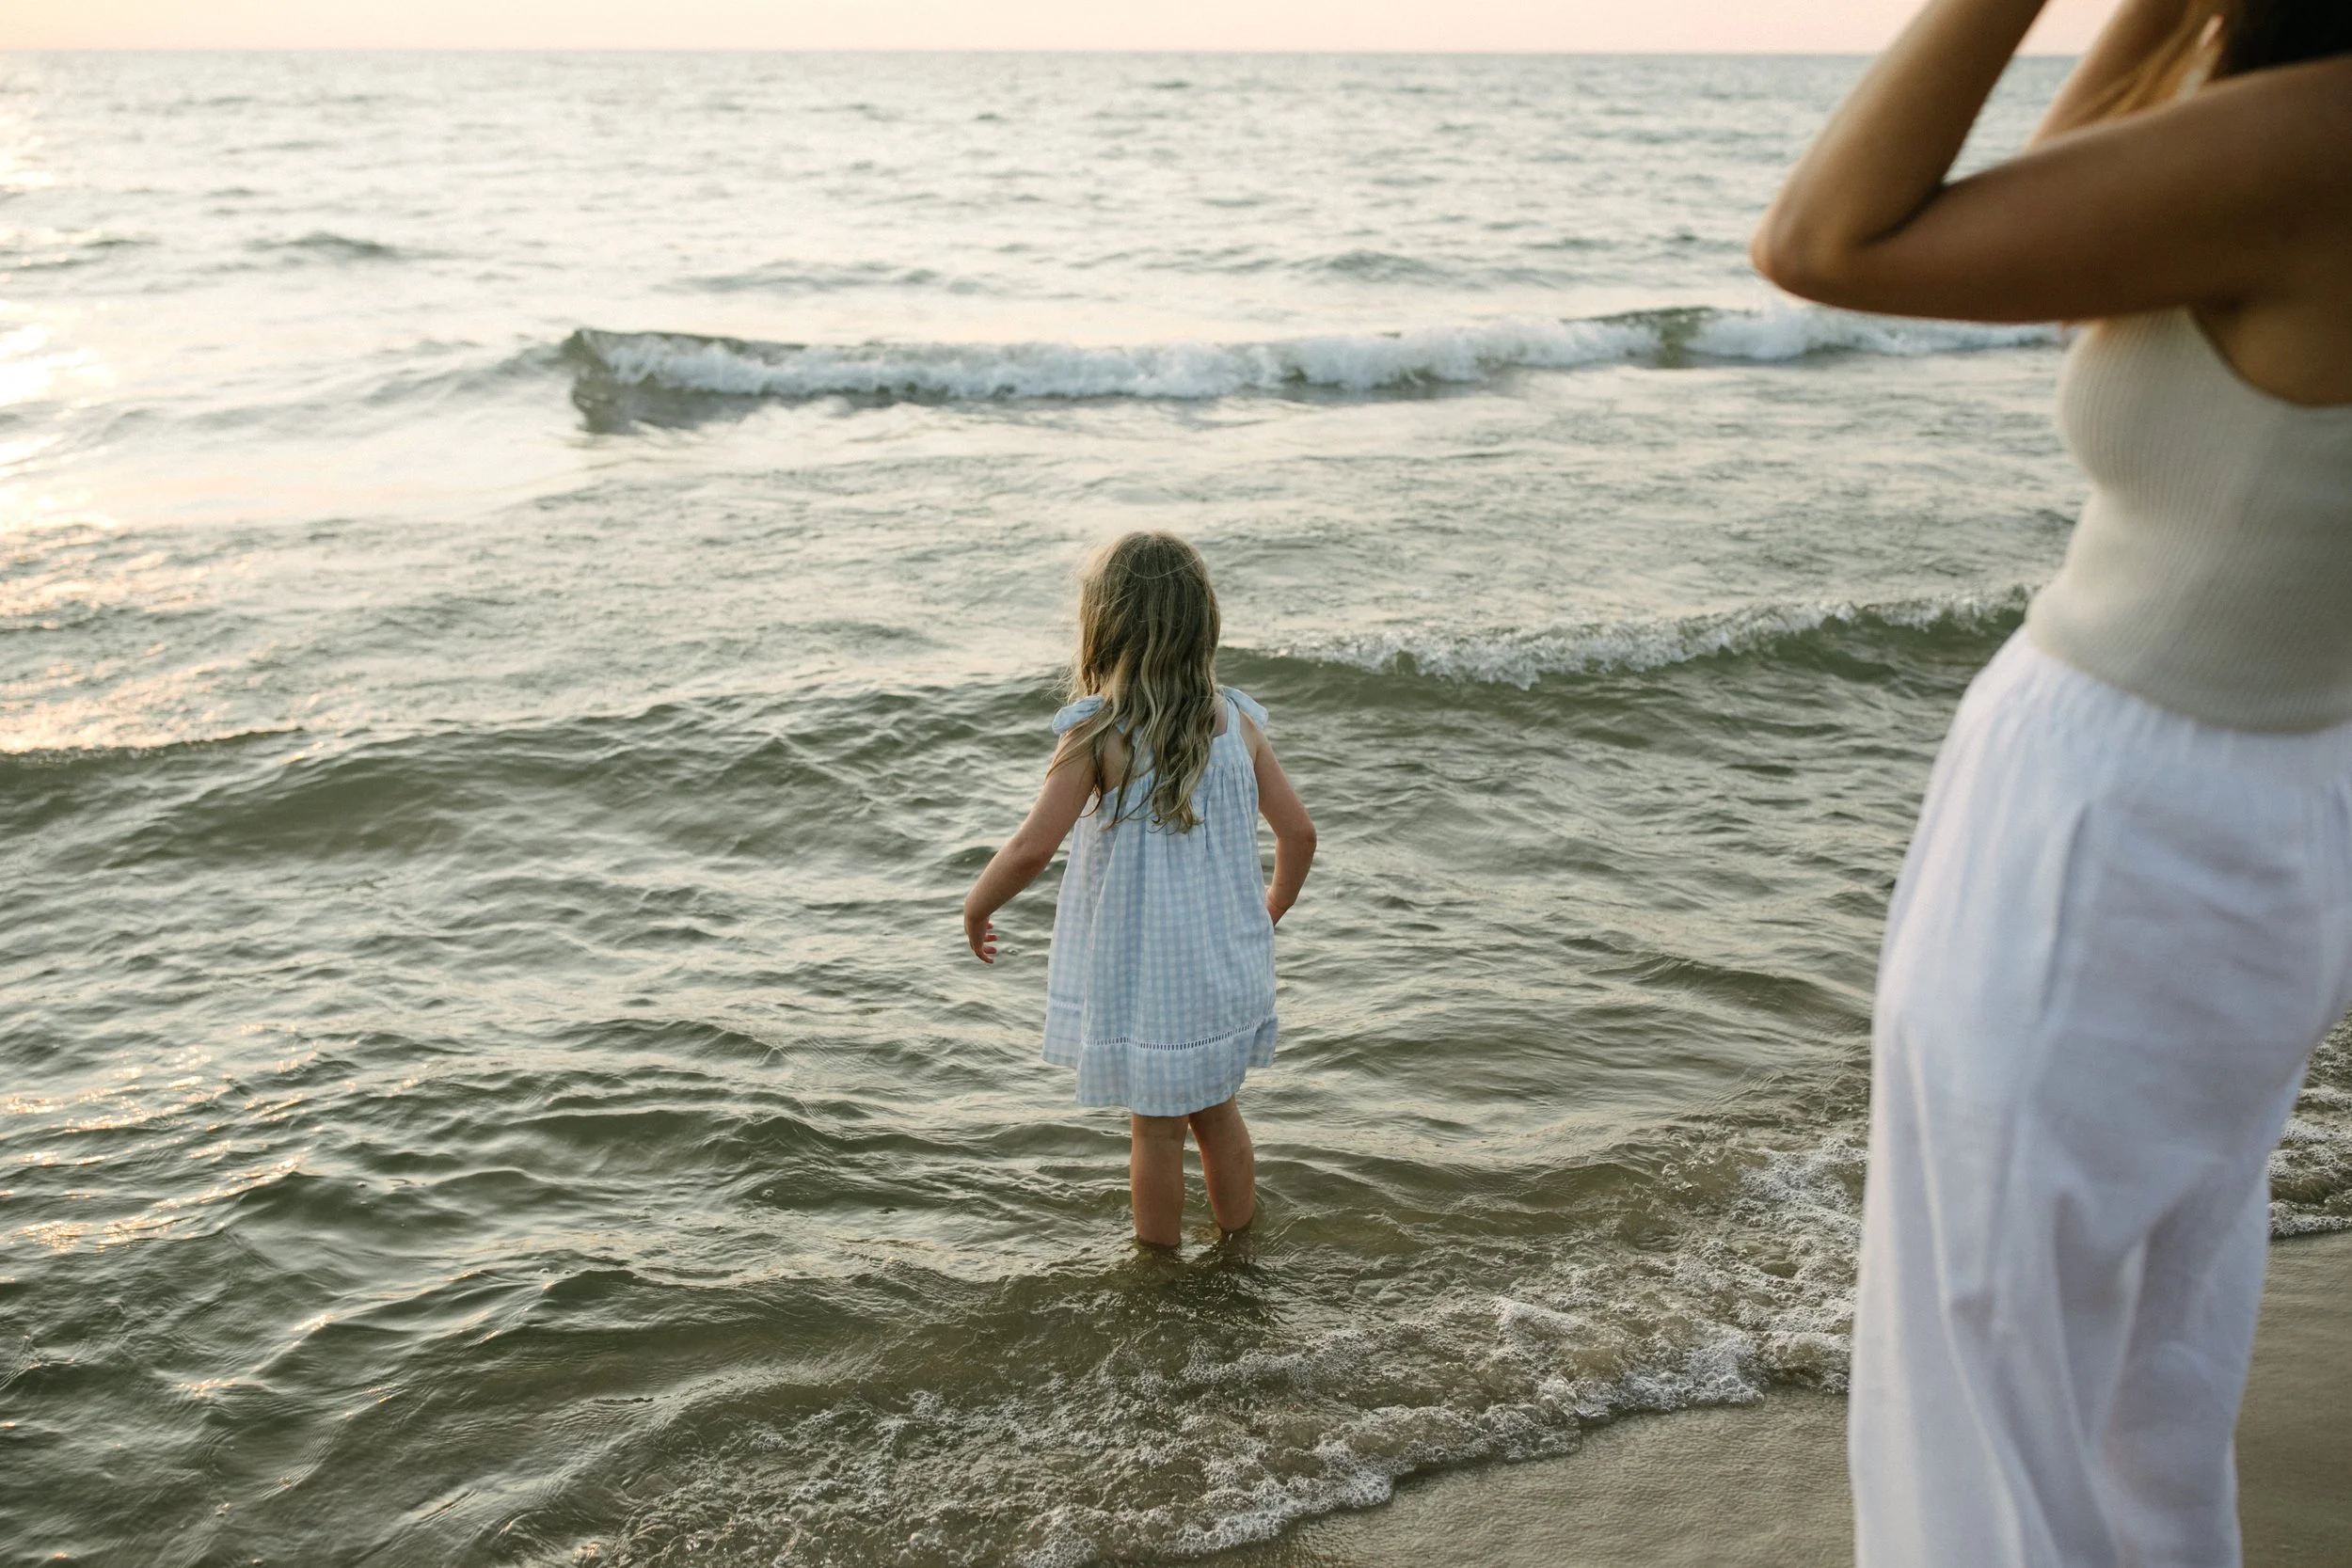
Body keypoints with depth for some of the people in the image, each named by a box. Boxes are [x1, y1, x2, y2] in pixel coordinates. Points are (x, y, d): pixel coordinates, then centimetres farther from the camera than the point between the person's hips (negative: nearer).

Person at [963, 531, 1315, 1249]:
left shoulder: (1100, 734, -18)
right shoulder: (1237, 723, -5)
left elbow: (1032, 848, -22)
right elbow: (1298, 832, -1)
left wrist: (976, 908, -4)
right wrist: (1270, 910, 17)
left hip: (1140, 976, -4)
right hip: (1226, 967, 4)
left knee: (1155, 1127, 12)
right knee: (1216, 1110, 23)